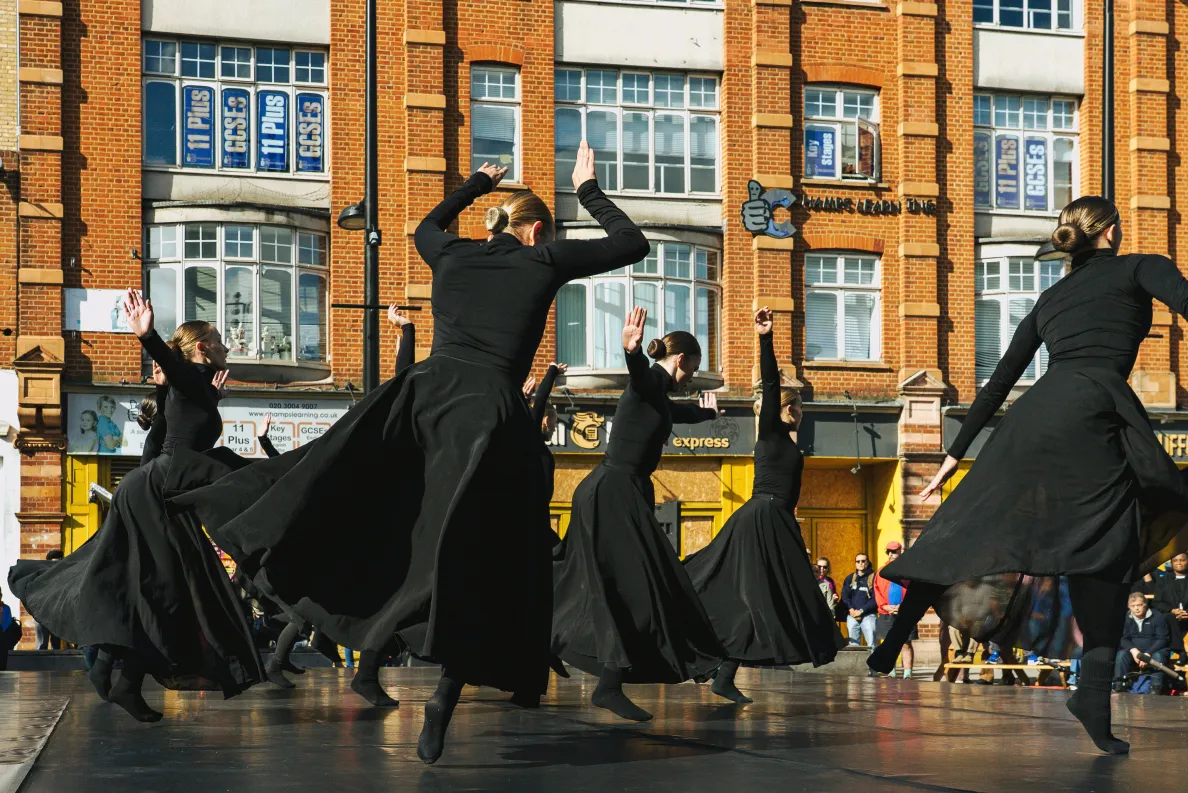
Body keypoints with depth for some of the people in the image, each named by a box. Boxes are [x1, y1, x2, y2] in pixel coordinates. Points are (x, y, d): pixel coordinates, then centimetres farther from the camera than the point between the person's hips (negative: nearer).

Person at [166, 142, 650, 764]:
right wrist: (588, 190, 33)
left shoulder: (452, 255, 20)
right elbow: (632, 244, 20)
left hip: (424, 393, 3)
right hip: (491, 410, -3)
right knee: (479, 562, -1)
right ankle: (444, 699, -9)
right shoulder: (544, 261, 10)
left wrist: (478, 184, 56)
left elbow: (425, 227, 46)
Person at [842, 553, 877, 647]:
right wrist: (851, 609, -8)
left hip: (868, 615, -5)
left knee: (871, 645, -11)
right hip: (852, 616, 5)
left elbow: (875, 599, -7)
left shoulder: (873, 578, 0)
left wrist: (861, 610, -12)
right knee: (853, 644, 6)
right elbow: (844, 596, 8)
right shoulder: (850, 578, 15)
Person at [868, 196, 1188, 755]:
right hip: (1092, 411, -5)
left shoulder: (1050, 297, 29)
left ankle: (892, 643, 14)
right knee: (1104, 550, -6)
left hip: (1032, 414, 6)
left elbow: (999, 380, 27)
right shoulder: (1139, 268, 14)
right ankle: (1094, 696, -17)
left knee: (970, 527, 12)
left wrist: (956, 453, 28)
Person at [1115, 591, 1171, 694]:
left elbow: (1162, 639, -12)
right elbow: (1124, 639, 2)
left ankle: (1156, 689, -37)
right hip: (1134, 650, 3)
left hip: (1155, 650, -3)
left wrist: (1148, 654, -25)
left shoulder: (1158, 617, -8)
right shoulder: (1127, 619, 2)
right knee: (1121, 655, -25)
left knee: (1158, 656, -36)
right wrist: (1133, 650, -20)